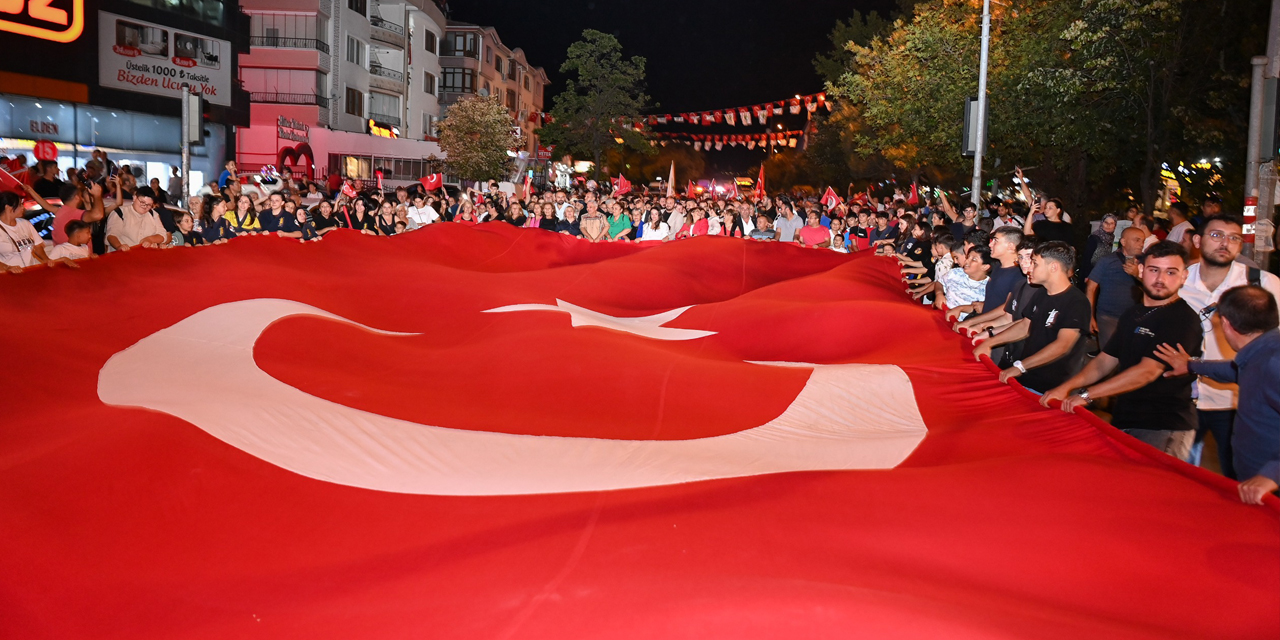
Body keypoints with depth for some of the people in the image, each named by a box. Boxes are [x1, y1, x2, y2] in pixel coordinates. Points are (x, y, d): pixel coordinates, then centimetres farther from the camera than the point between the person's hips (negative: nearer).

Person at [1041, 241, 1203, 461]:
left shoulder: (1183, 319, -11)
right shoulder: (1132, 315, 15)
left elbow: (1148, 371, -19)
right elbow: (1105, 361, 15)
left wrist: (1086, 395, -19)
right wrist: (1066, 388, -2)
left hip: (1163, 429, -7)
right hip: (1123, 421, 7)